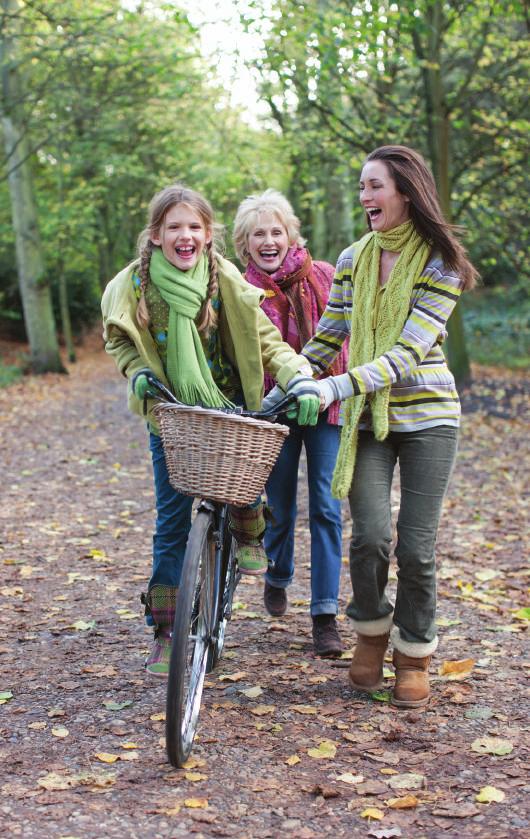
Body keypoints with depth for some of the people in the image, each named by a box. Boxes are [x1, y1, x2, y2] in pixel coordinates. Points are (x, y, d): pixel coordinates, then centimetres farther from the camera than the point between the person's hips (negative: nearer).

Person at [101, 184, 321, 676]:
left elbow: (265, 339, -13)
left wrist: (303, 382, -27)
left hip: (227, 407, 0)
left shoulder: (225, 280, -11)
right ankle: (165, 632, 12)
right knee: (172, 521, 1)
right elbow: (119, 342, 6)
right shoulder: (134, 284, -10)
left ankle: (249, 536, 23)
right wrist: (139, 374, -14)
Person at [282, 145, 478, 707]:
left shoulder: (440, 265, -8)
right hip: (367, 417, 3)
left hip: (426, 415, -2)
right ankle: (371, 631, 17)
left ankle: (413, 655, 18)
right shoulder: (353, 260, 5)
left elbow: (409, 352, -18)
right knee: (371, 536, -11)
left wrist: (339, 386, -28)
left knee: (416, 546, -3)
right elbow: (328, 339, 12)